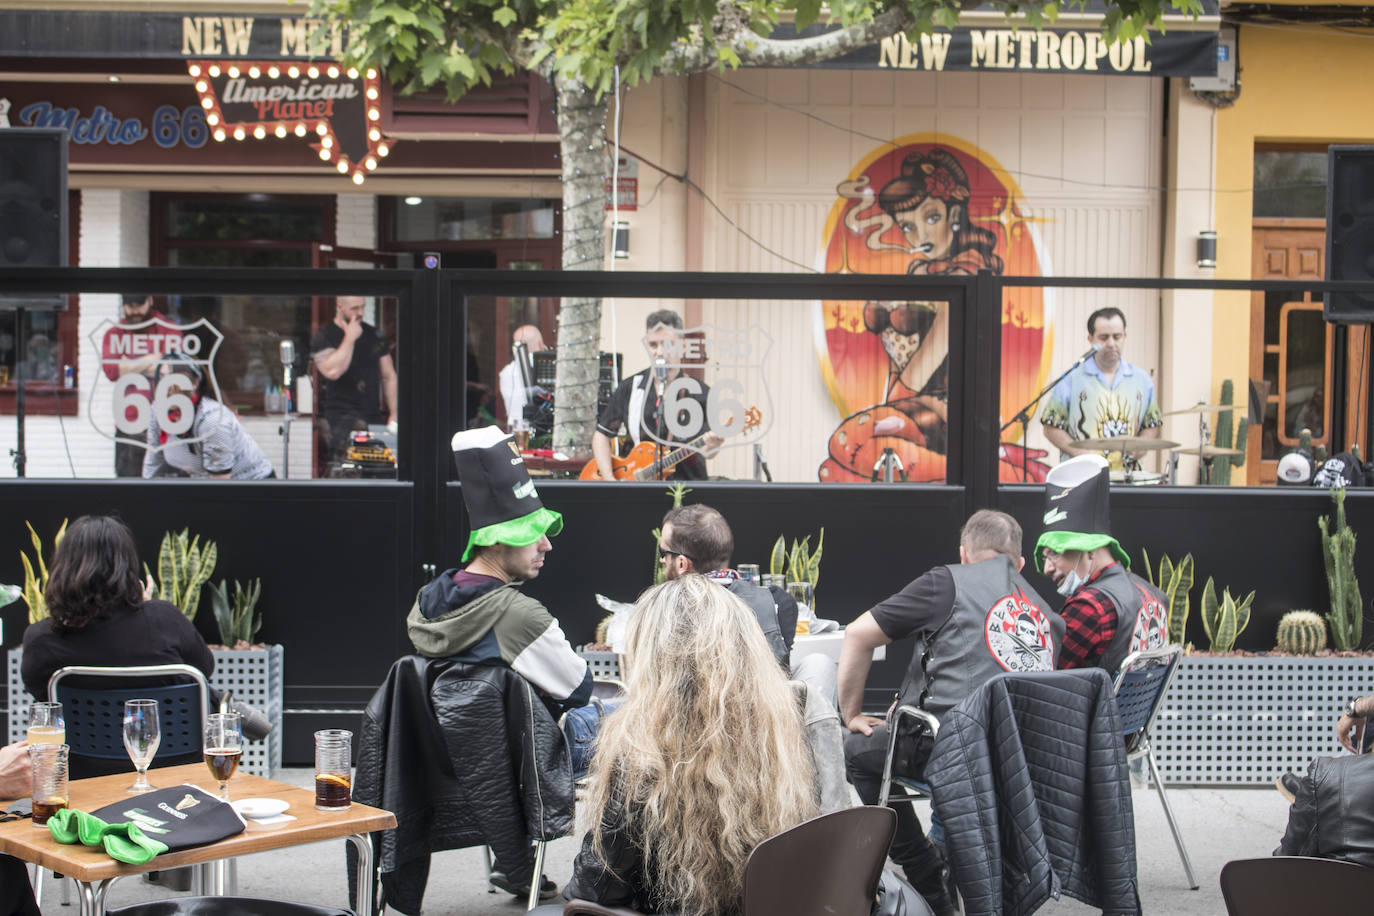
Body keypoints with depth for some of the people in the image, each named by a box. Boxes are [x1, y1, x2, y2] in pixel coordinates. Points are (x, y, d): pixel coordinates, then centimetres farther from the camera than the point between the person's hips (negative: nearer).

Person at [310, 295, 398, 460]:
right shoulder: (323, 337, 0)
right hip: (341, 419, -4)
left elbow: (389, 376, 17)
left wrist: (393, 414, 9)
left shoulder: (375, 335, 14)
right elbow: (332, 371, -18)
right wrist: (350, 338, -12)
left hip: (375, 416, 4)